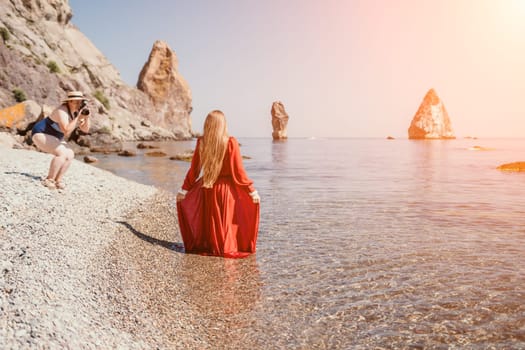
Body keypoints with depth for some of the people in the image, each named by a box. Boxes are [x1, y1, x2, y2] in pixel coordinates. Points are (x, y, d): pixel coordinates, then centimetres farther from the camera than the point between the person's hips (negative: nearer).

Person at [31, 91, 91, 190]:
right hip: (41, 134, -9)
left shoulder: (76, 111, -2)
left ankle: (57, 180, 0)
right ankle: (49, 180, -18)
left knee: (70, 155, -7)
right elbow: (66, 131, -38)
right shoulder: (62, 111, -28)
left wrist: (87, 117, -19)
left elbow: (85, 129, -3)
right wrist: (78, 117, -37)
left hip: (53, 137, 9)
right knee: (62, 153, -27)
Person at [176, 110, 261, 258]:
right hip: (226, 189, -3)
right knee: (226, 220, 12)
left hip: (206, 189, 3)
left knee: (208, 220, 19)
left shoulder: (201, 142, -4)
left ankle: (207, 247, 30)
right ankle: (227, 249, 20)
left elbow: (194, 169, 0)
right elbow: (238, 171, -12)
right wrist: (252, 190, -4)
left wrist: (184, 189, 11)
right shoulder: (230, 142, -13)